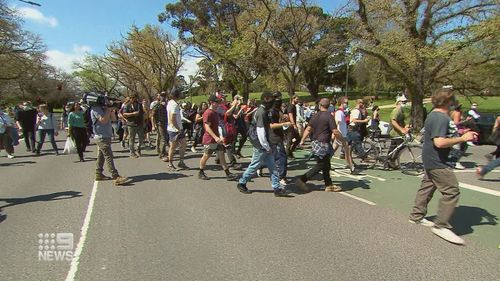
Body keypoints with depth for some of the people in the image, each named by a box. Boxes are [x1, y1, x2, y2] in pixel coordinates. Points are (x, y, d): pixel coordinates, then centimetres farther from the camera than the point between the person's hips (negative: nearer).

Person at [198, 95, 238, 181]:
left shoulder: (216, 113, 13)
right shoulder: (208, 113, -16)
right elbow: (207, 128, -23)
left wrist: (219, 137, 24)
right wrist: (215, 137, -31)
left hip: (217, 139, 9)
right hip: (209, 139, -9)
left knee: (221, 155, 4)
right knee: (206, 156, 4)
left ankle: (228, 174, 4)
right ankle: (201, 173, 22)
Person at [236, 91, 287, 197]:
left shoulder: (264, 111, 12)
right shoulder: (262, 112, -18)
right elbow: (260, 132, -23)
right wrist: (267, 147, -18)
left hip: (265, 145, 9)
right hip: (261, 146, -9)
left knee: (272, 166, 8)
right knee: (254, 165, 4)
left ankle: (277, 188, 12)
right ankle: (241, 183, 21)